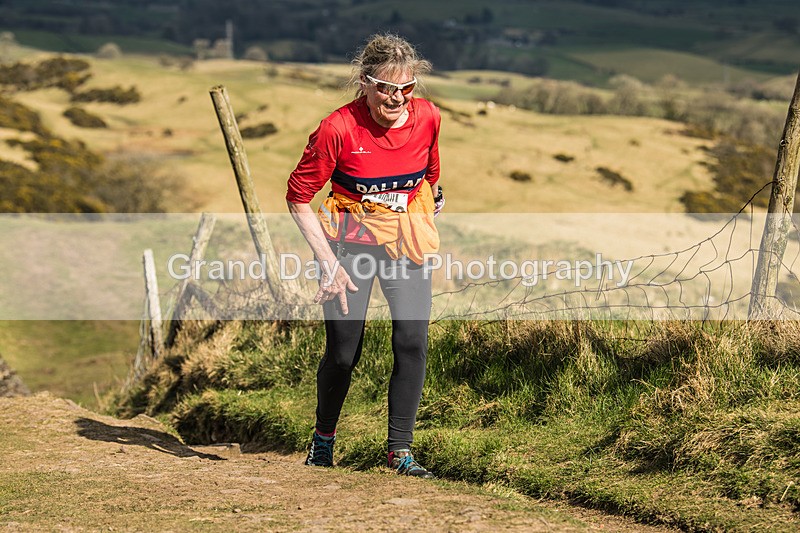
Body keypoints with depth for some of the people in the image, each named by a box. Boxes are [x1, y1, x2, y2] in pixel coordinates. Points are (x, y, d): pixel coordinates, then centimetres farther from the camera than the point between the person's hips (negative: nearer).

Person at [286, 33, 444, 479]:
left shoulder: (427, 117, -11)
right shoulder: (339, 128, -21)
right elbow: (299, 197, -13)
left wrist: (433, 196, 31)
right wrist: (328, 262, -18)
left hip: (406, 241, 3)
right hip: (350, 238, -3)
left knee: (413, 342, -10)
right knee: (343, 353, -1)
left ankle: (401, 450, 2)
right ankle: (324, 438, 26)